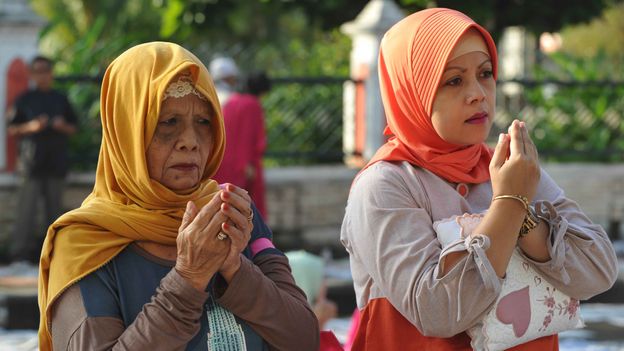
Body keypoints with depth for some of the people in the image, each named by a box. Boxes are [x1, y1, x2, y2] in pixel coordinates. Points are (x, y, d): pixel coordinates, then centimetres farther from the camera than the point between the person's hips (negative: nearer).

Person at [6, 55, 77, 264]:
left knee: (54, 205, 5)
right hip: (33, 159, -3)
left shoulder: (60, 99, 14)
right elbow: (12, 129, 4)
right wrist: (31, 127, -13)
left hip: (57, 160, 3)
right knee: (28, 206, -10)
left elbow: (73, 128, 17)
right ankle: (20, 251, -12)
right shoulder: (25, 100, 6)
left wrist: (63, 126, -5)